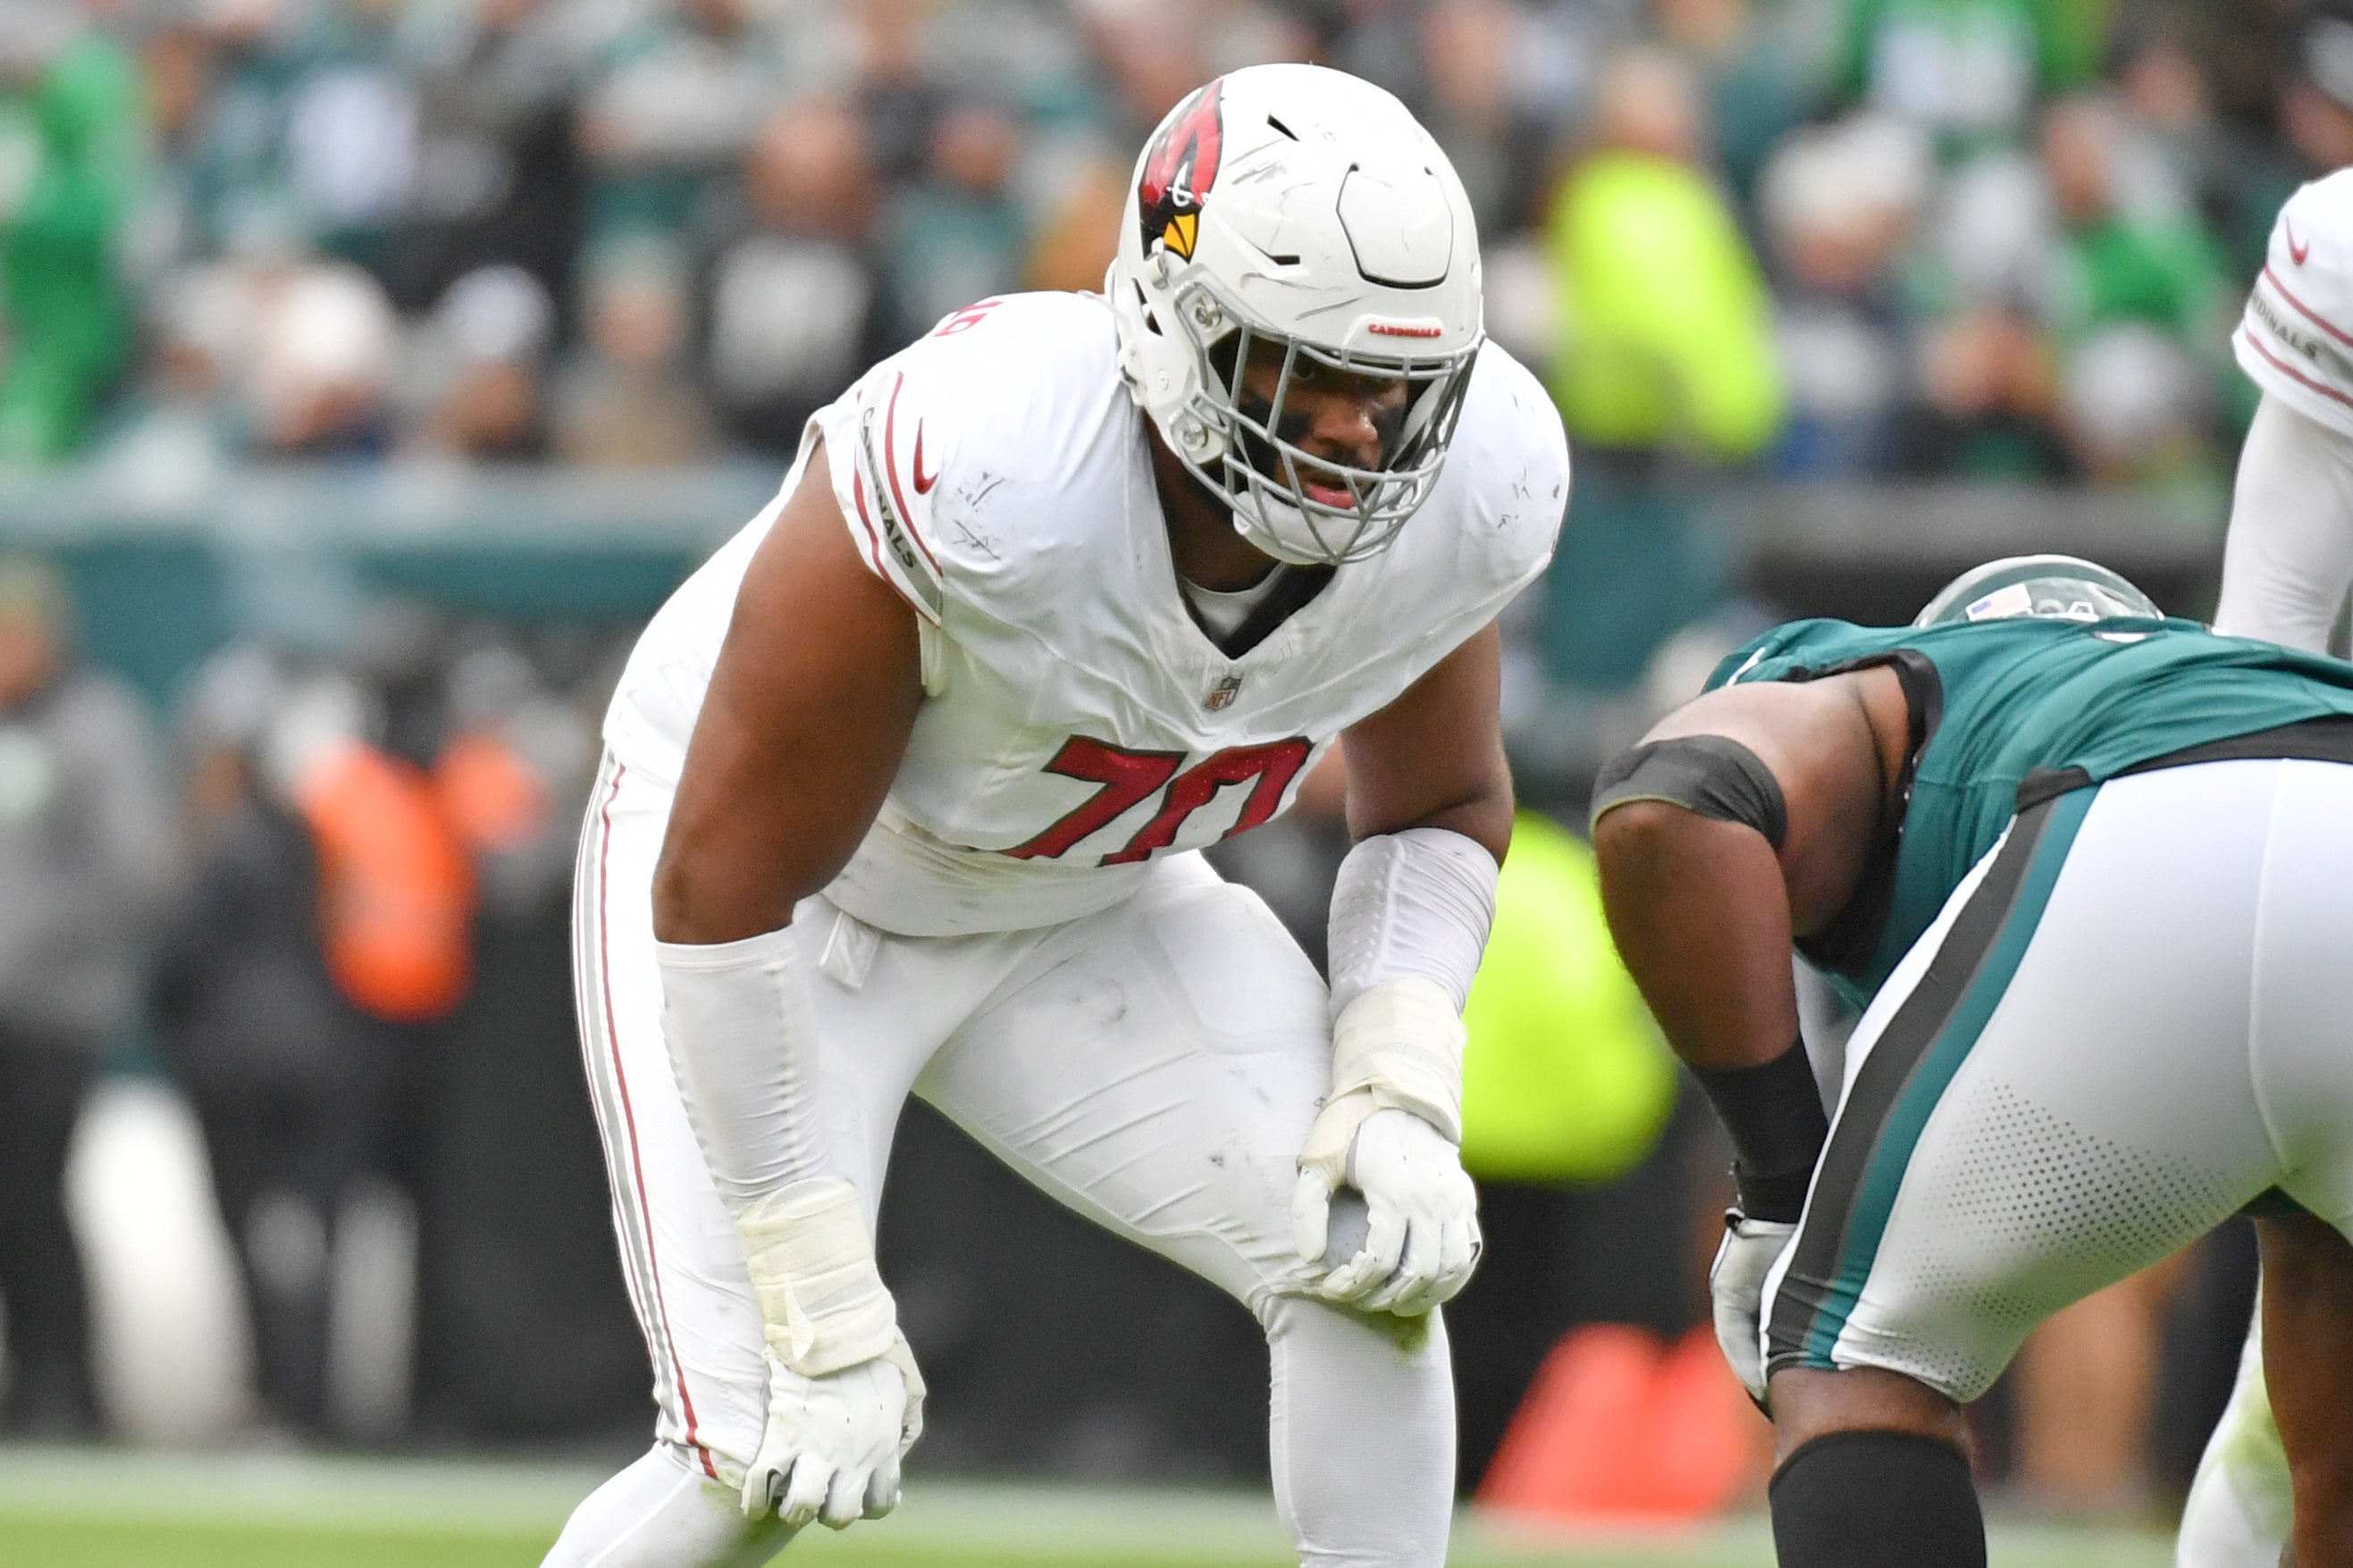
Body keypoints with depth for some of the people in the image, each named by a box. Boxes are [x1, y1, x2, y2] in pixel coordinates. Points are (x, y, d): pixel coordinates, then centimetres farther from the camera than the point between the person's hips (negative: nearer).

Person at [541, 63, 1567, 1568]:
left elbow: (1443, 813, 2)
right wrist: (822, 1307, -26)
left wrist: (1400, 1089, -17)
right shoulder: (975, 476, -40)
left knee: (1378, 1245, -14)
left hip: (1077, 905, 5)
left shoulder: (1466, 492, -22)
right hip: (764, 880, -5)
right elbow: (726, 888, -29)